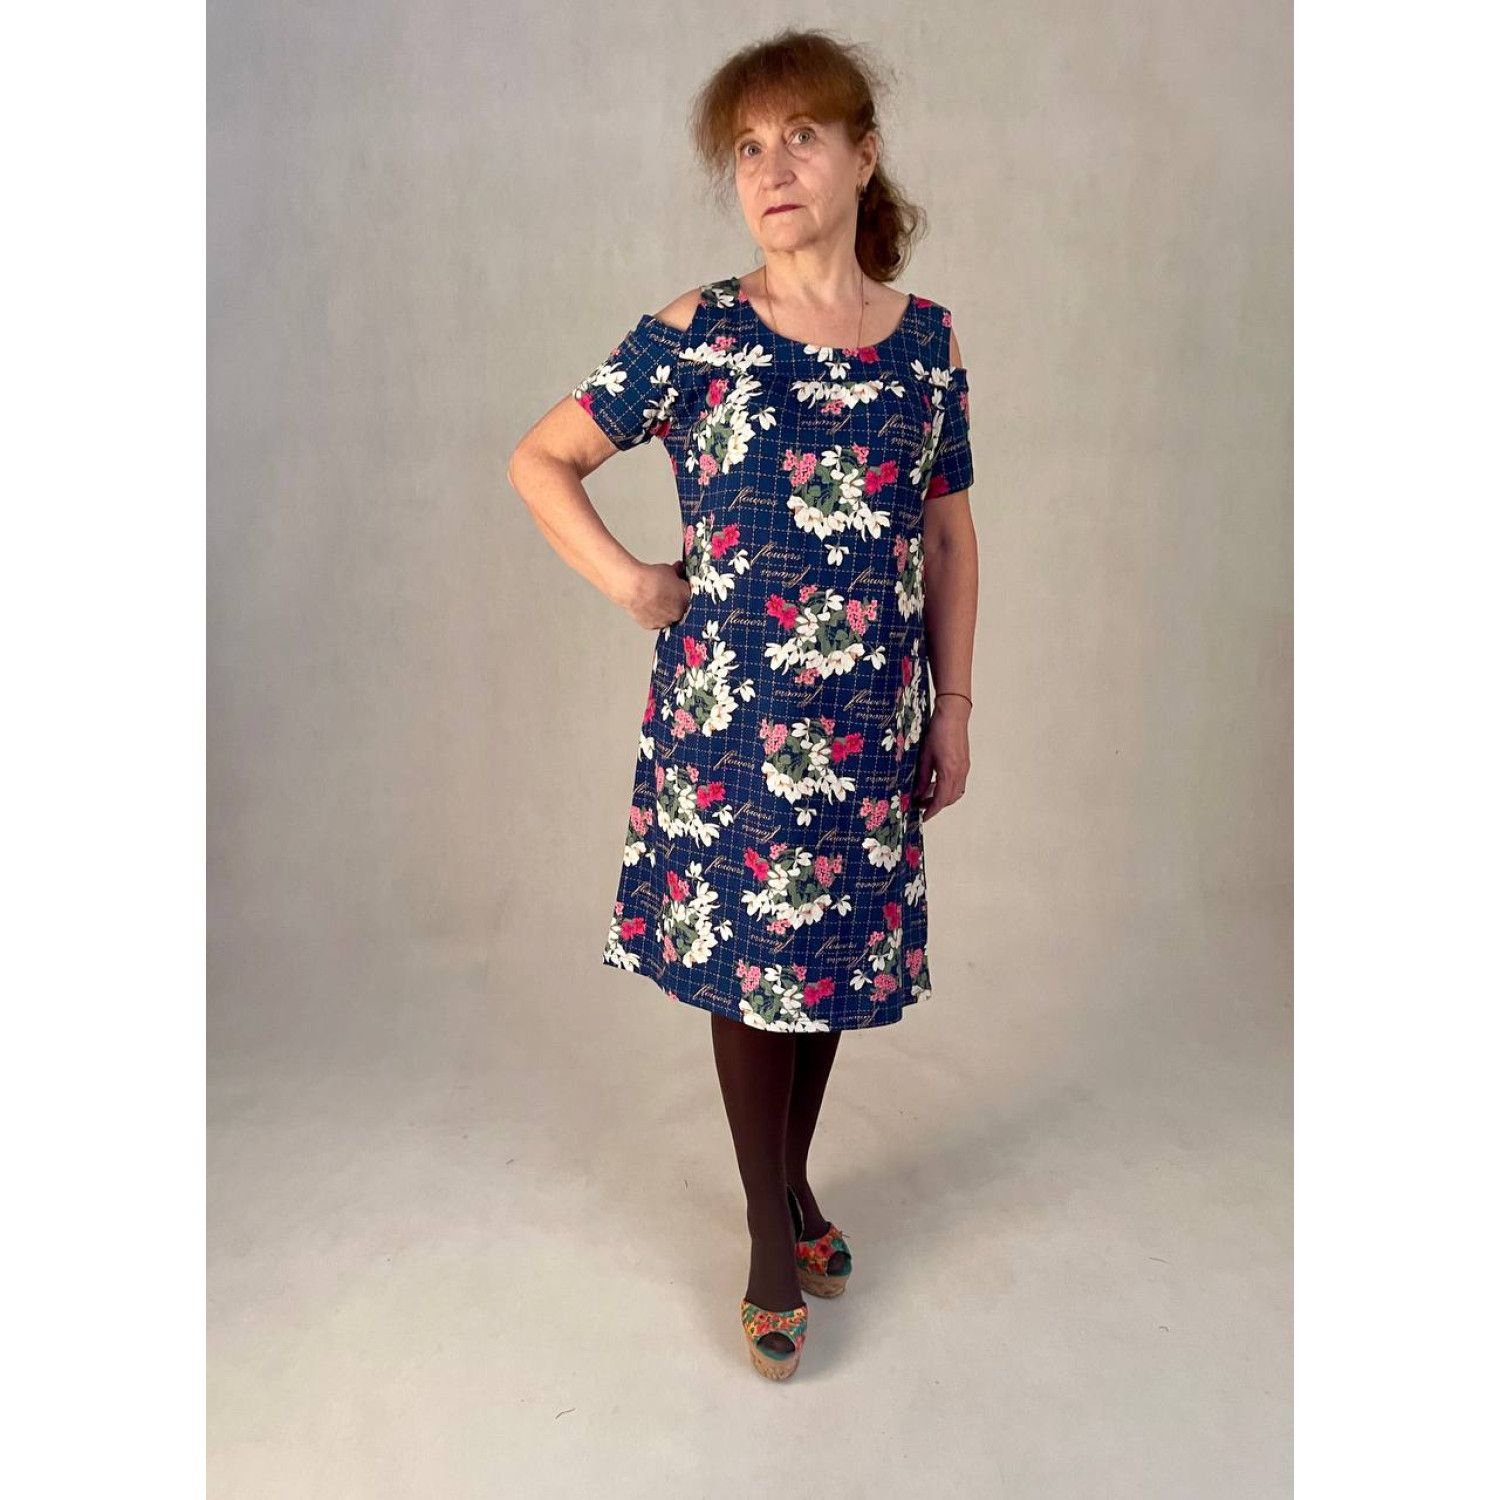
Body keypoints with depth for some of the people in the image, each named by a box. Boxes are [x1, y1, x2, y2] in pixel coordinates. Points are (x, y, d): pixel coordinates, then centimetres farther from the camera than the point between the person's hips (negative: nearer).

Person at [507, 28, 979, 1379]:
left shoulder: (928, 339, 3)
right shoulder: (696, 335, -5)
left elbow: (949, 530, 9)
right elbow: (541, 460, 4)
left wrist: (952, 705, 7)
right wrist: (629, 581, -7)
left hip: (873, 718, 3)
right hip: (732, 717, -2)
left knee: (839, 953, 15)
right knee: (745, 962, 8)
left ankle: (794, 1178, 42)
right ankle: (772, 1237, 30)